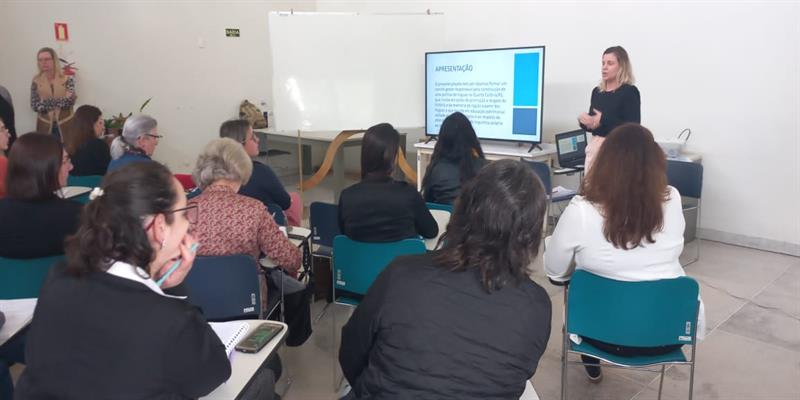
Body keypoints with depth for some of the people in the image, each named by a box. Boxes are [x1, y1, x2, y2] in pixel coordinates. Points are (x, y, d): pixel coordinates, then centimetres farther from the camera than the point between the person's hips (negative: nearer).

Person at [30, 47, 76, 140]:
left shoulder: (67, 79, -2)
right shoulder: (36, 81, 3)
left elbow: (71, 101, -12)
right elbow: (35, 105, -6)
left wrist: (46, 102, -14)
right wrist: (62, 101, -14)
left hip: (65, 124, -1)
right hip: (45, 126, 1)